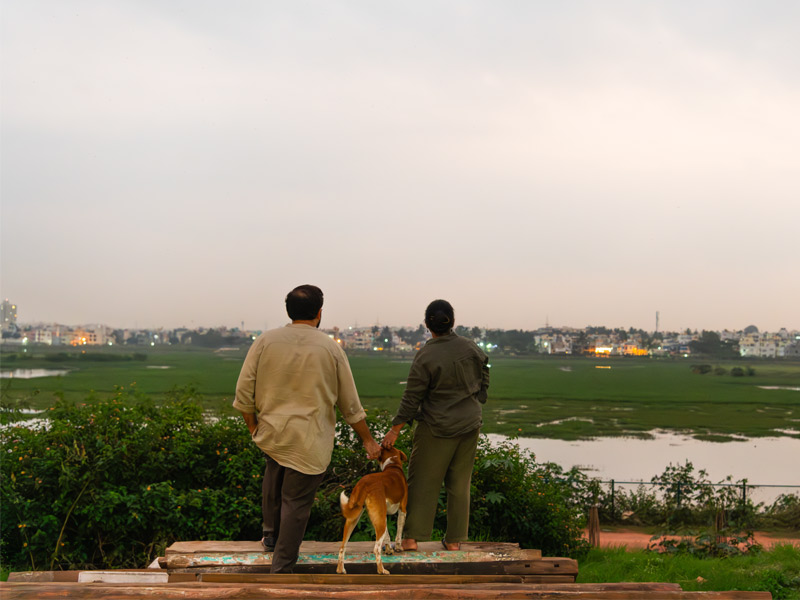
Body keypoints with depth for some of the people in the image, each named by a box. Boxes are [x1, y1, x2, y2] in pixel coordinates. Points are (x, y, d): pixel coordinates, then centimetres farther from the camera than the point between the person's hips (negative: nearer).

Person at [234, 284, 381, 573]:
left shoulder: (265, 341, -3)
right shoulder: (331, 349, -3)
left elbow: (244, 392, -2)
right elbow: (350, 404, 4)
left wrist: (253, 425, 16)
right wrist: (368, 440, 16)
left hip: (271, 432, 3)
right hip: (309, 442, -2)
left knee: (274, 470, 32)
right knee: (296, 504, 6)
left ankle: (270, 534, 37)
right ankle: (281, 569, 13)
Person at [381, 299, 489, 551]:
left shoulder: (425, 356, -17)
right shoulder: (470, 347, -2)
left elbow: (412, 399, -14)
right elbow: (484, 377, 11)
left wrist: (394, 430, -6)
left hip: (436, 428, -5)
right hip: (469, 424, 5)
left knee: (423, 481, 5)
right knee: (459, 483, 11)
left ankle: (411, 537, 4)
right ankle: (454, 540, 15)